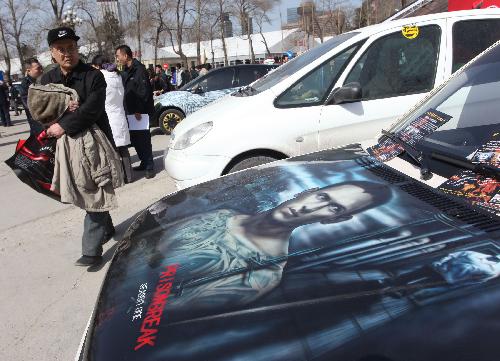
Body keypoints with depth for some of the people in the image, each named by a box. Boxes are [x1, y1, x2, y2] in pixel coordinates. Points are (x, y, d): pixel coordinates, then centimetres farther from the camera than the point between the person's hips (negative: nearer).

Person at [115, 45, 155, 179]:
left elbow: (144, 92, -17)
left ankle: (149, 167, -1)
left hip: (141, 112, -9)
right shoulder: (125, 71, 15)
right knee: (134, 139, 11)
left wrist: (138, 110, -19)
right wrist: (127, 109, 11)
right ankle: (144, 163, 22)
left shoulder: (139, 69, -11)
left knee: (143, 140, -7)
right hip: (130, 111, 9)